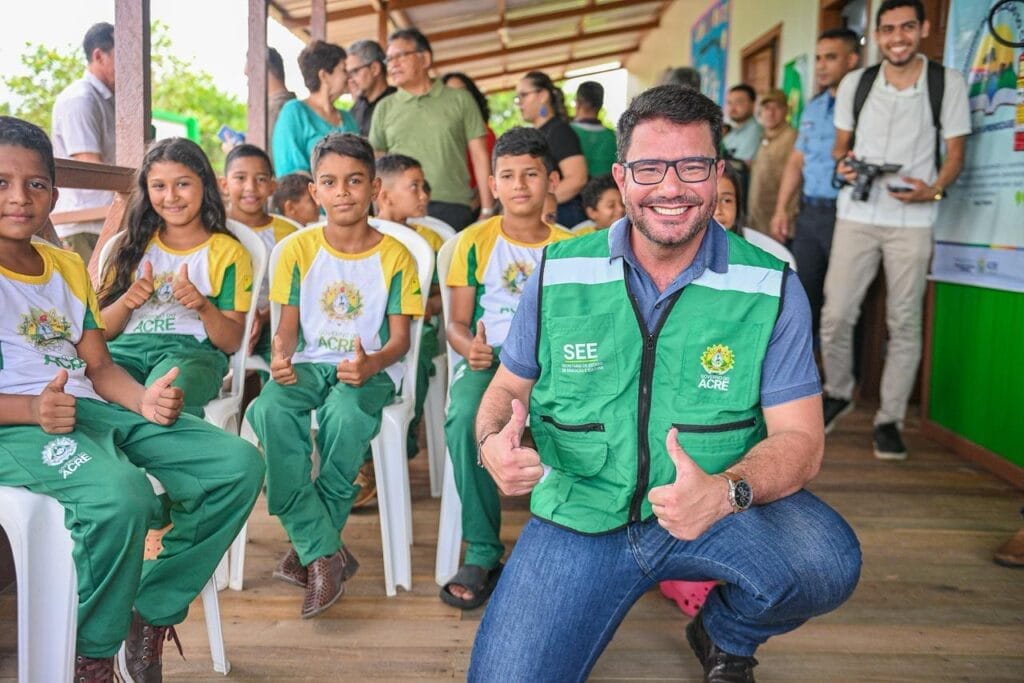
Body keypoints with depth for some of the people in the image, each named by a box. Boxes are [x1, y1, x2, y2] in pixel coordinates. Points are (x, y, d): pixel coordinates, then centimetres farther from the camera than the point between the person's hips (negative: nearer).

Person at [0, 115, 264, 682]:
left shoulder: (68, 267, 20)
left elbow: (99, 367, 14)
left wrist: (144, 400, -7)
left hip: (94, 409, 7)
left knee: (237, 464, -7)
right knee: (122, 496, -37)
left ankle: (153, 614, 2)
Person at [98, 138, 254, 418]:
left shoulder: (228, 252, 13)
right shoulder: (136, 246, 24)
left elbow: (231, 342, 7)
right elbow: (102, 330, 17)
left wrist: (203, 306, -13)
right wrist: (126, 301, -5)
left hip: (191, 349, -3)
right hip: (128, 347, 3)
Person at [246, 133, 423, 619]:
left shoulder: (395, 256, 1)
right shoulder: (299, 249, 6)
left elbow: (399, 337, -2)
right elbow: (288, 327, 5)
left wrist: (372, 363, -25)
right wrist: (281, 358, -20)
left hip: (370, 369, -2)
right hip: (310, 363, 2)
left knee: (345, 415, -36)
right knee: (269, 410, -31)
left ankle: (310, 546, -16)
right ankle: (325, 552, -24)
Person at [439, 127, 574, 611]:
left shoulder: (568, 247, 11)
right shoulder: (475, 241, 8)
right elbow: (456, 322, 7)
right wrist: (469, 347, -15)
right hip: (487, 358, 0)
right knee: (464, 417, -34)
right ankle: (483, 554, -20)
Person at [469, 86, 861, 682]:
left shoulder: (773, 289, -7)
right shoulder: (558, 275, -4)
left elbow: (800, 437, -10)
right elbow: (509, 388, 8)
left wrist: (726, 492, -31)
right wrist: (494, 442, -17)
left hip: (723, 515, 0)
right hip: (579, 520, 0)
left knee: (826, 560, -28)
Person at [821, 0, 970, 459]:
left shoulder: (948, 83, 0)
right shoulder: (854, 83, 5)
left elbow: (955, 154, 3)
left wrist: (933, 190, -16)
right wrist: (842, 164, -8)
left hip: (912, 220, -1)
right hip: (856, 215, 2)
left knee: (904, 323, 1)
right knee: (835, 315, -1)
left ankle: (889, 420, 12)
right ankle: (838, 394, 24)